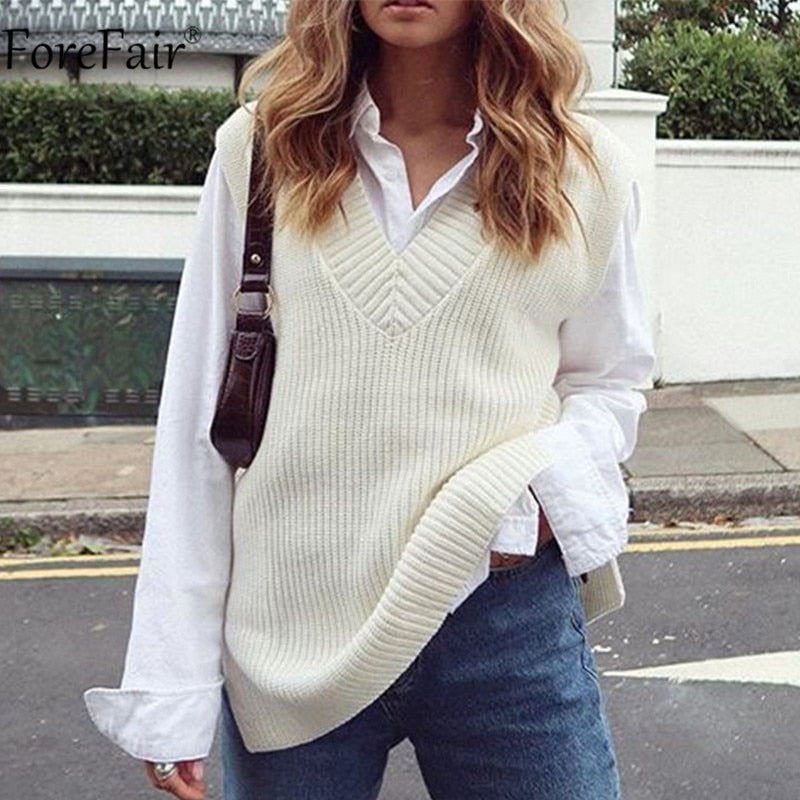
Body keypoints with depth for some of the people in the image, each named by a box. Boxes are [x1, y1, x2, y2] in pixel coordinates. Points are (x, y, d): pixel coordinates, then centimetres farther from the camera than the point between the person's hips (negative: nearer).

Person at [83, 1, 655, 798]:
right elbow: (200, 419, 0)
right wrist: (172, 683, -2)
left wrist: (542, 489, -12)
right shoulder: (261, 149, -2)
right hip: (291, 630, 0)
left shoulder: (585, 171, -1)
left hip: (509, 620, 0)